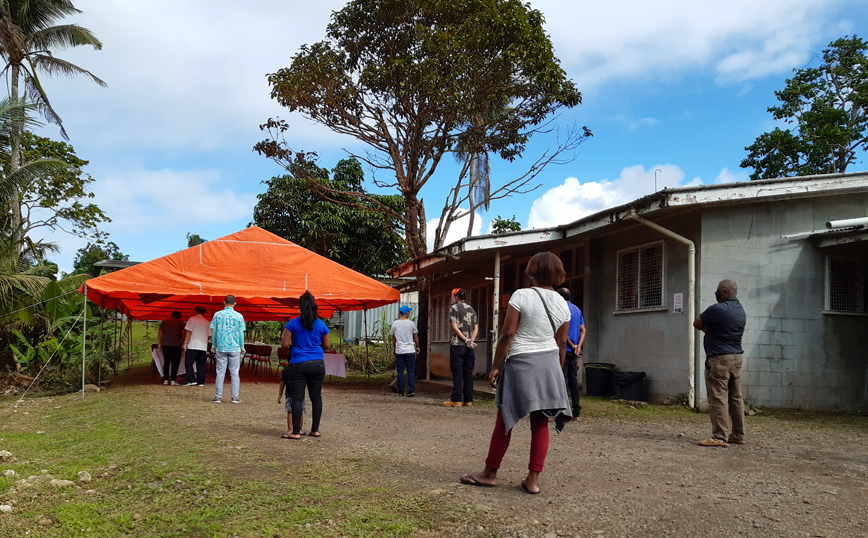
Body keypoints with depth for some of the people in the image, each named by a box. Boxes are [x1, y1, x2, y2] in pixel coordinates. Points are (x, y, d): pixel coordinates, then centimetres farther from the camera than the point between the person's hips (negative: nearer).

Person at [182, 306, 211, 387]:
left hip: (193, 346, -4)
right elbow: (209, 335, 15)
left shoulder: (192, 319, -1)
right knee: (201, 365, 8)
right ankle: (200, 382, 8)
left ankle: (192, 381, -9)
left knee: (188, 363, 1)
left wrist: (185, 343, -7)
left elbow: (189, 332, -7)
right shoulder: (207, 322, 12)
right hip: (203, 346, 4)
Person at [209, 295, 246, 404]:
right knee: (234, 373, 4)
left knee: (220, 372, 5)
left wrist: (213, 346, 13)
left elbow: (214, 331, 4)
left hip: (221, 347, 1)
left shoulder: (217, 315, 1)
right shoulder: (239, 316, -1)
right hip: (235, 348, 0)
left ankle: (218, 396, 6)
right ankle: (235, 397, 5)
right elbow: (241, 333, 2)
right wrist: (242, 347, 11)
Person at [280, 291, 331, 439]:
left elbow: (284, 344, -6)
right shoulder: (321, 324, 3)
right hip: (317, 364, 3)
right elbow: (327, 346, 9)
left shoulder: (293, 323, -5)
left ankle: (296, 432, 0)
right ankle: (315, 430, 16)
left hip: (298, 365, -3)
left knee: (297, 398, 0)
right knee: (316, 396, 11)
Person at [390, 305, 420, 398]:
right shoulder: (411, 323, -3)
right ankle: (411, 390, -3)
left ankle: (400, 391, 7)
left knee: (400, 371, 6)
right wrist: (417, 347, 16)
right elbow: (416, 337, 3)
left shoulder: (395, 324, 2)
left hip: (399, 351, 2)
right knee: (411, 371, 3)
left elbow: (393, 338, 9)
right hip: (410, 350, -1)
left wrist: (393, 348, 22)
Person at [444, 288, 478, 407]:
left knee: (457, 372, -4)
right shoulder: (471, 309, 16)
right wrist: (471, 340, -3)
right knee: (468, 373, 6)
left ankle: (456, 400, -5)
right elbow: (476, 328, 8)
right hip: (470, 347, 5)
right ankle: (468, 400, 7)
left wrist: (466, 340, -11)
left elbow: (455, 327, -11)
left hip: (457, 345, -5)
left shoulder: (454, 308, -1)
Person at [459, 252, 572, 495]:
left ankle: (490, 473, 15)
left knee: (505, 420, 5)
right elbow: (561, 343, 10)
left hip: (521, 363, -5)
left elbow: (507, 334, -12)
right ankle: (533, 479, 11)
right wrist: (557, 373, 19)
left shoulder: (521, 296, -10)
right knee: (540, 423, 8)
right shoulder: (562, 304, 5)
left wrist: (496, 366, -5)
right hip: (549, 363, 5)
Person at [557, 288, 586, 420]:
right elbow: (583, 330, 9)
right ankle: (576, 413, 12)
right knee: (573, 379, 10)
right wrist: (579, 346, -2)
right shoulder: (577, 309, 14)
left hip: (564, 349, -7)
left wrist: (573, 346, -9)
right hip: (574, 351, 7)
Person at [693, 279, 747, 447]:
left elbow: (697, 323, -4)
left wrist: (706, 328, 14)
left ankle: (719, 437, -9)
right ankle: (738, 435, 17)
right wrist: (710, 329, 8)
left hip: (719, 359, -9)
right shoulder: (741, 311, 13)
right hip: (736, 357, 9)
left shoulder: (717, 309, -14)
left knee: (718, 398, -8)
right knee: (735, 398, 12)